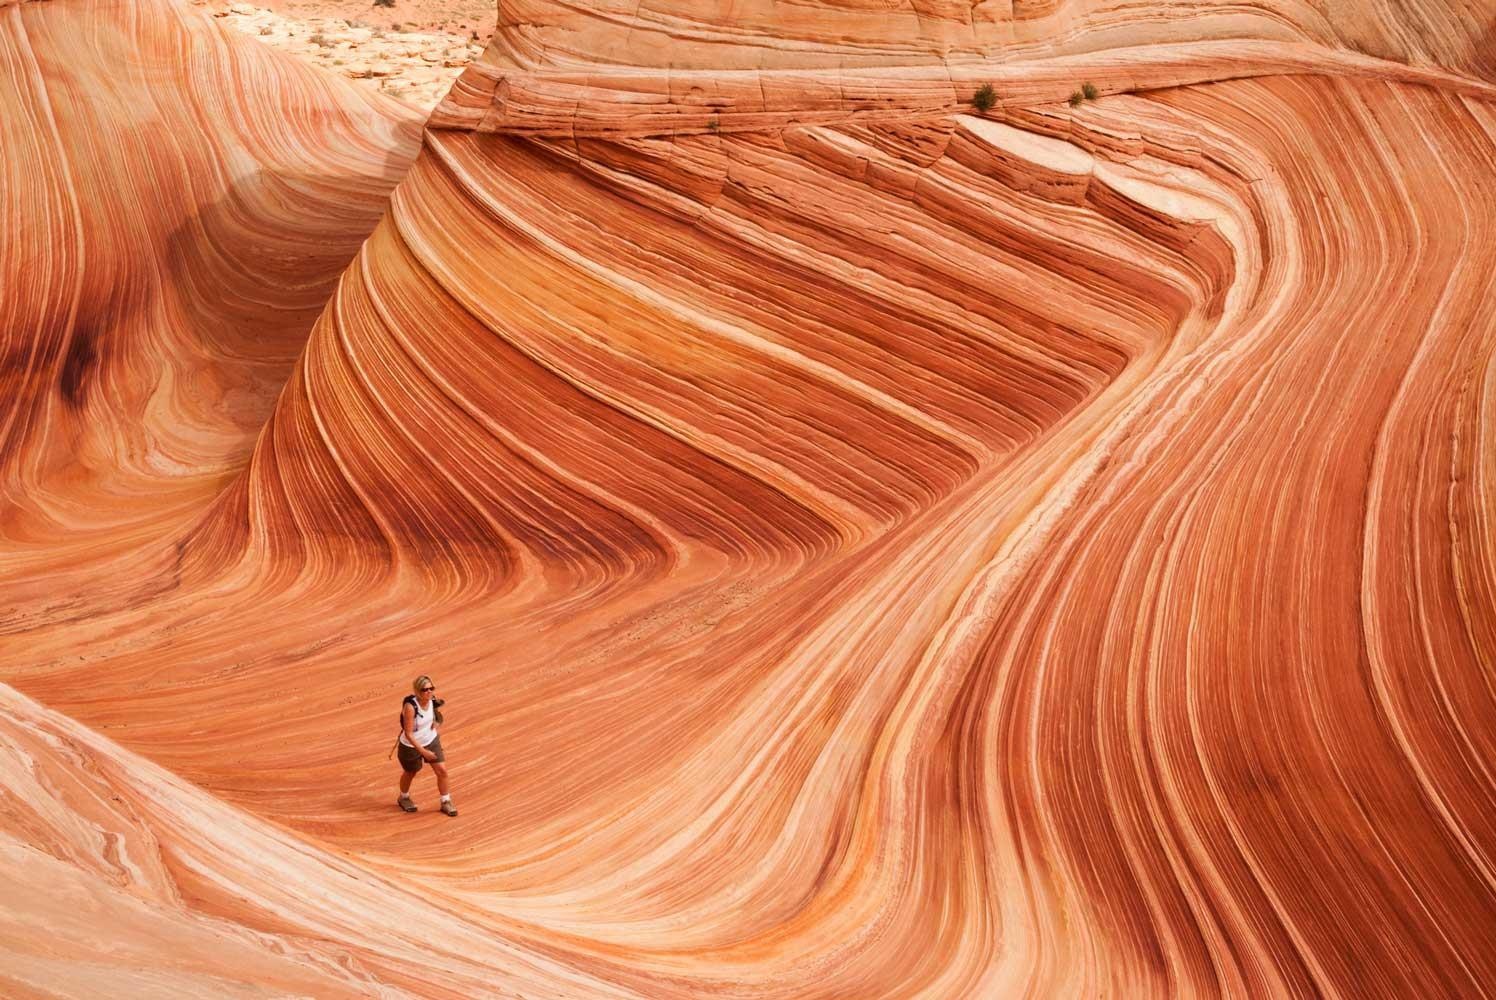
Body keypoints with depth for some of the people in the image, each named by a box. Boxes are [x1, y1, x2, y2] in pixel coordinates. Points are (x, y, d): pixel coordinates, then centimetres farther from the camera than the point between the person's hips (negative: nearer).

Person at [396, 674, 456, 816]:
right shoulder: (410, 707, -34)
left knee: (442, 771, 1)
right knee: (410, 773, 20)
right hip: (412, 745, -4)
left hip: (431, 740, 4)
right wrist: (423, 751, -28)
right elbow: (408, 734, -29)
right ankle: (403, 798, 49)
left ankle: (446, 802, 21)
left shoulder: (433, 700, -17)